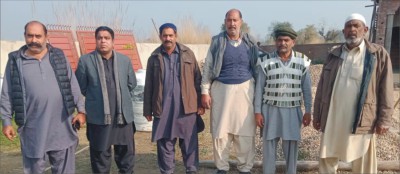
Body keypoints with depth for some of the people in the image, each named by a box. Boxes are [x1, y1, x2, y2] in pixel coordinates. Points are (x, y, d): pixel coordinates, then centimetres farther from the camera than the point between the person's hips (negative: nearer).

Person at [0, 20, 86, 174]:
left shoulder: (59, 57, 7)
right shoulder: (15, 61, 3)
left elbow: (73, 85, 7)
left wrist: (81, 110, 3)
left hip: (61, 127, 1)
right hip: (33, 130, -1)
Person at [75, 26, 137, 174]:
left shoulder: (125, 60, 3)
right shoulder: (85, 60, -6)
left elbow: (132, 84, 14)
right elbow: (80, 87, 1)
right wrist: (95, 99, 7)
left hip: (123, 115, 2)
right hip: (98, 117, -2)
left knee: (126, 153, 13)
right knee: (100, 156, 11)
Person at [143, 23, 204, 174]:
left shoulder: (188, 54, 5)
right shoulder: (154, 57, 6)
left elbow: (197, 79, 5)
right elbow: (149, 86, 7)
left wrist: (200, 104, 1)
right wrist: (148, 110, 5)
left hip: (186, 107, 0)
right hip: (163, 108, 1)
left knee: (189, 143, 6)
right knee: (165, 143, 8)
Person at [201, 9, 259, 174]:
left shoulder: (250, 43, 5)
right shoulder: (217, 42, 2)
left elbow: (257, 68, 8)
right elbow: (208, 68, 2)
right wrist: (205, 91, -3)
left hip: (245, 90, 1)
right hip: (221, 89, 0)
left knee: (245, 132, 3)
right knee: (220, 131, 4)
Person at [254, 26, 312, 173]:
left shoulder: (302, 61, 0)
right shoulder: (266, 61, -3)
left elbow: (306, 89, 4)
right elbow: (259, 88, 0)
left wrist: (308, 111, 2)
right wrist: (257, 112, -3)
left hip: (292, 111, 1)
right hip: (270, 110, -1)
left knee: (291, 146, 7)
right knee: (269, 145, 5)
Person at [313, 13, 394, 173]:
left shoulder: (379, 54, 0)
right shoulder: (333, 55, 9)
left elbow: (385, 89, -2)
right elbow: (322, 88, 10)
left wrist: (384, 119, -6)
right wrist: (317, 115, 9)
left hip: (361, 121, -3)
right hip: (331, 120, 3)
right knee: (326, 161, 12)